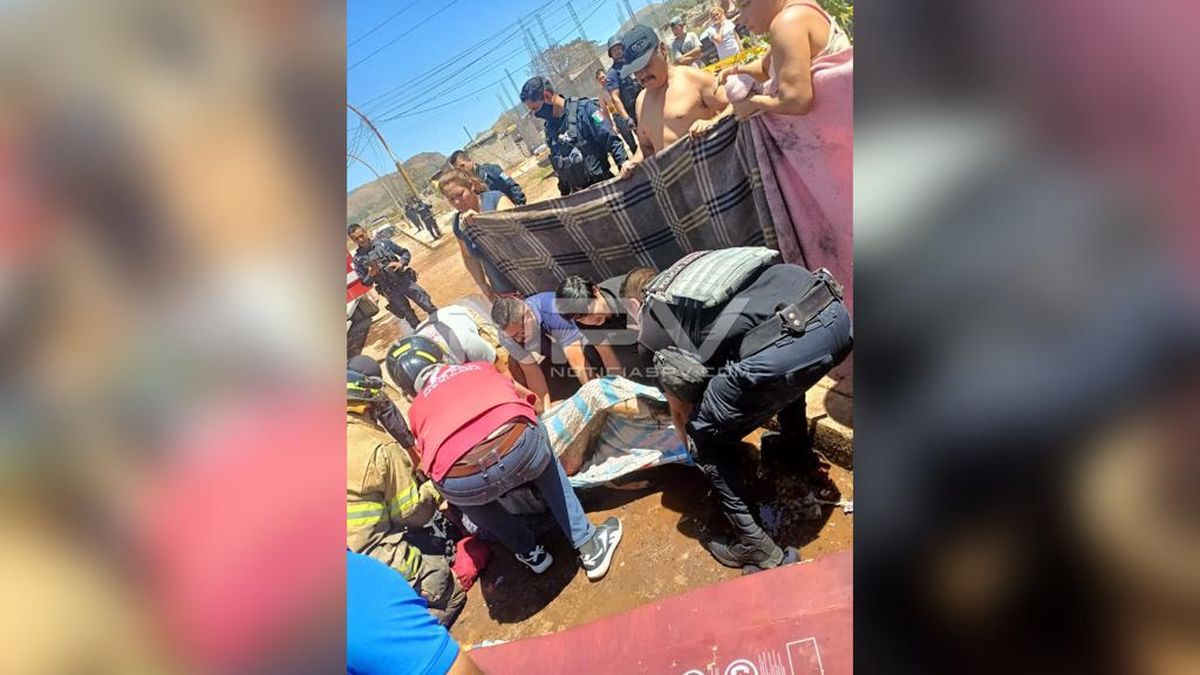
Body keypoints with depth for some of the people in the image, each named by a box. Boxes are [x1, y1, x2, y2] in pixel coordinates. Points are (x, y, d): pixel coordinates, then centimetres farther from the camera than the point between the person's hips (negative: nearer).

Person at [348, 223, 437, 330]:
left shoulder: (383, 242, -1)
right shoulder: (358, 259, -2)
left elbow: (405, 253, 5)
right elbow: (365, 282, 2)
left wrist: (401, 263, -14)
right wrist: (371, 274, -19)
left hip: (405, 281, 1)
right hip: (391, 291, 0)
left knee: (430, 307, 2)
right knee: (411, 318, 7)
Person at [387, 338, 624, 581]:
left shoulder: (416, 411, 30)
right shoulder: (479, 367, 33)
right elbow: (535, 403, 41)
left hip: (465, 484, 0)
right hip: (520, 445, 1)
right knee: (546, 461, 37)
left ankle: (530, 553, 38)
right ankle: (590, 546, 38)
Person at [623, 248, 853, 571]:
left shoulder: (650, 332, 15)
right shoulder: (691, 270, 32)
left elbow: (681, 408, 27)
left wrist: (694, 446, 48)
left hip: (782, 351, -7)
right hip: (836, 313, 8)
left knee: (707, 440, 17)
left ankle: (756, 547, 22)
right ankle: (794, 445, 59)